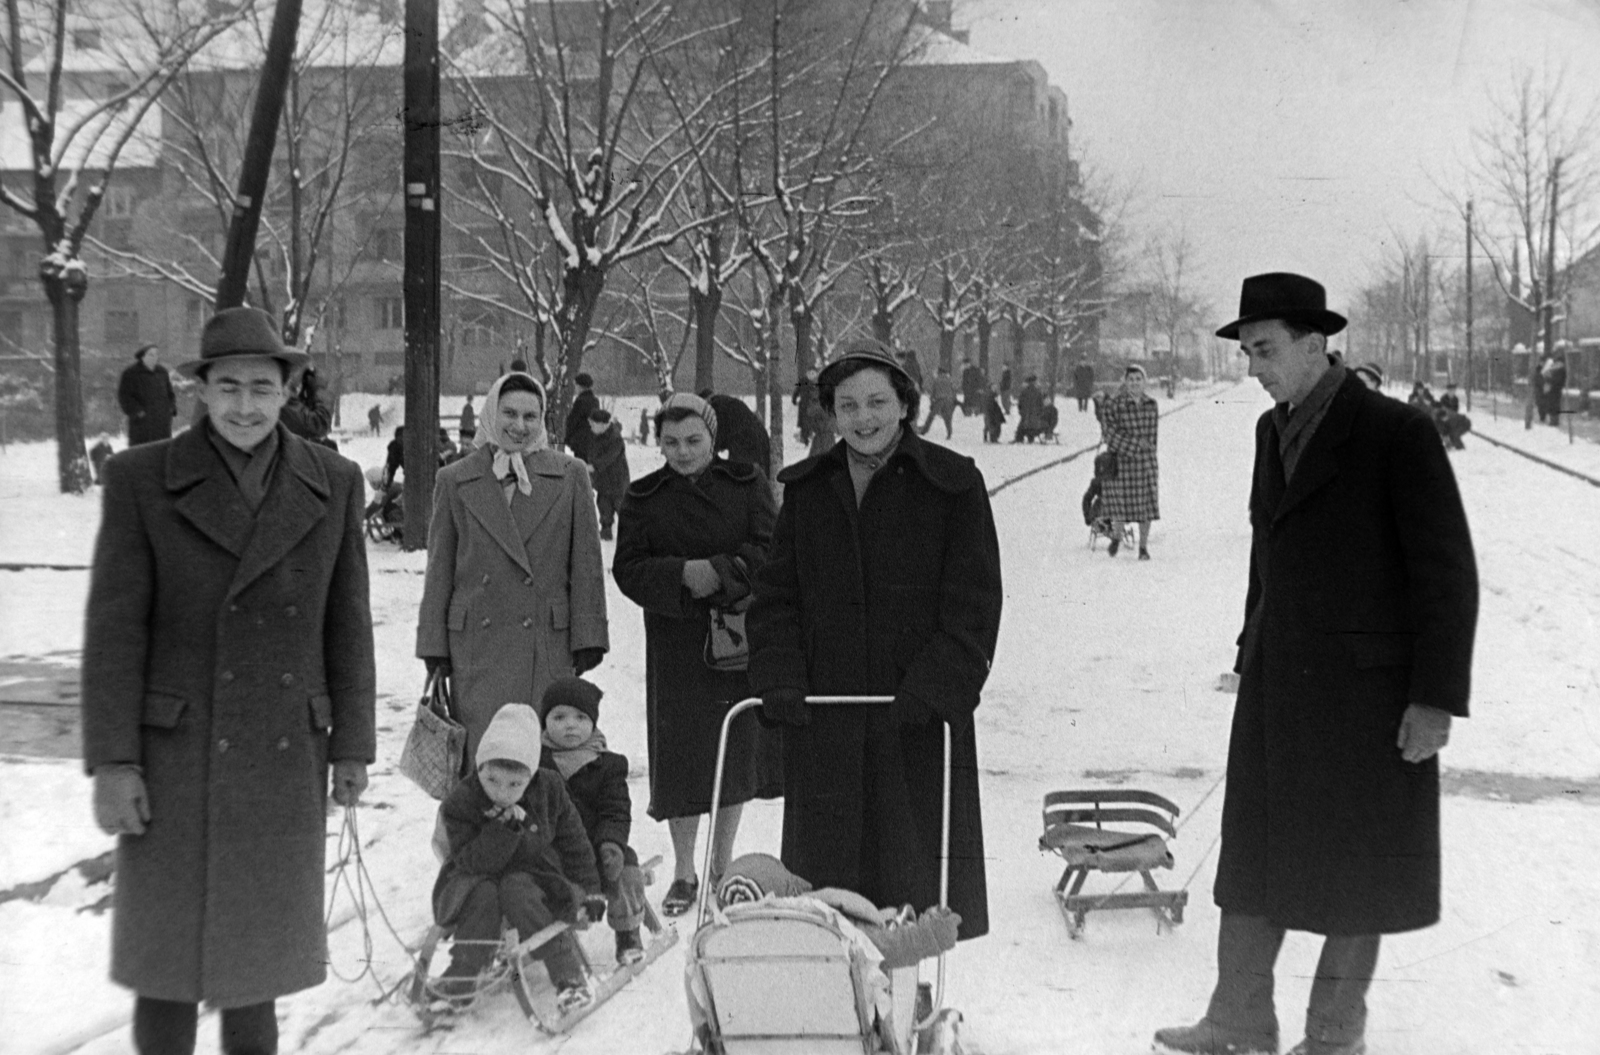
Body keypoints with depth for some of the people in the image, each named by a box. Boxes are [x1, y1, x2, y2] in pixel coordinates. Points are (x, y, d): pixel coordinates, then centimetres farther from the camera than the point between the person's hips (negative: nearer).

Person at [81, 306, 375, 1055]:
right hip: (176, 759, -2)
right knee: (169, 945, 4)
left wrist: (352, 747, 6)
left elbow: (347, 625, 7)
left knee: (257, 938, 12)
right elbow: (113, 627, -6)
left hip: (285, 760, 2)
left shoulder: (333, 484, 3)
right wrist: (112, 761, -10)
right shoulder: (142, 480, -5)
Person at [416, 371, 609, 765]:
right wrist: (433, 646, 5)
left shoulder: (570, 476, 7)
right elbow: (439, 570, 10)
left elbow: (587, 565, 7)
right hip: (477, 647, 1)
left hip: (550, 646, 0)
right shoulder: (455, 480, 8)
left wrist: (588, 639, 1)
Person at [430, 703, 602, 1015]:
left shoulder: (549, 789, -8)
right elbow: (474, 863, -23)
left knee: (516, 890, -32)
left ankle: (570, 974, -32)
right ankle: (462, 975, -28)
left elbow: (573, 842, 2)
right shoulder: (459, 804, -15)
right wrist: (503, 830, -35)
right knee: (483, 894, -34)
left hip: (533, 876, 0)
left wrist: (588, 892, 0)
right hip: (476, 880, 0)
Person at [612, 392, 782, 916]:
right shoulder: (643, 497, 5)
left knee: (736, 749, 6)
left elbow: (771, 551, -3)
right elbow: (627, 569, -1)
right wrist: (683, 574, -16)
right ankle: (684, 872, 13)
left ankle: (721, 866, 22)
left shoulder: (746, 485, 4)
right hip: (675, 643, 0)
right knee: (680, 755, -2)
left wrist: (721, 571, -17)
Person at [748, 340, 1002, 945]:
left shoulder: (952, 485, -1)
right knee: (820, 862, 5)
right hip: (822, 722, 3)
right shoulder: (806, 491, 11)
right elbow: (775, 598, 12)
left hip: (917, 721, -3)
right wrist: (779, 680, -3)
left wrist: (933, 688, -15)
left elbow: (974, 606, -4)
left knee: (913, 866, 1)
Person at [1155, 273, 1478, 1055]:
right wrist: (1250, 655, 14)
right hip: (1278, 684, 6)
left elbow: (1448, 573, -12)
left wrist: (1436, 697, -15)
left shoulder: (1398, 434, -12)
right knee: (1253, 854, 9)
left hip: (1366, 689, -6)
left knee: (1357, 867, 7)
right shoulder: (1274, 430, 9)